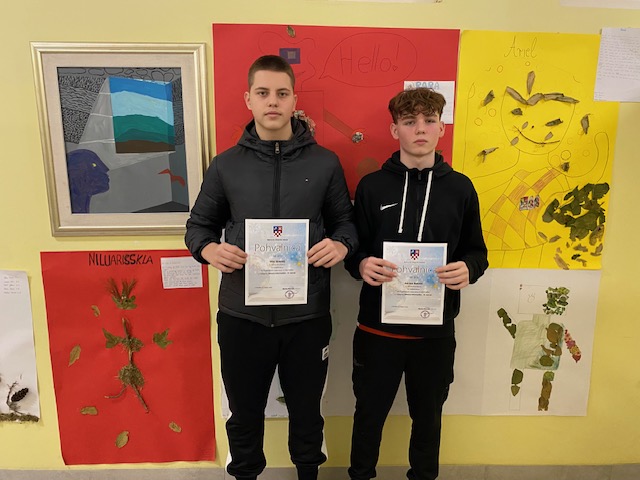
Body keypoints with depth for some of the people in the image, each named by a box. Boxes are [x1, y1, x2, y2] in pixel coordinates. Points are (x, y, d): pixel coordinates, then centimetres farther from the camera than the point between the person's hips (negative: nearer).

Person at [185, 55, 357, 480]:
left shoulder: (325, 163, 1)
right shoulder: (226, 165, 2)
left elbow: (345, 220, 8)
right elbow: (199, 224, 9)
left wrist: (342, 245, -14)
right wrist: (209, 249, -13)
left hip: (307, 314, 0)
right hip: (242, 314, 1)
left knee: (306, 410, 20)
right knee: (244, 413, 18)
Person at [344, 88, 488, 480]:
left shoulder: (461, 188, 1)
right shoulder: (372, 186, -2)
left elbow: (477, 251, 7)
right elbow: (352, 248, 3)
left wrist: (469, 269, -16)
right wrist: (361, 264, -19)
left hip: (436, 329, 1)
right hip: (378, 326, 0)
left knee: (428, 415, 21)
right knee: (370, 413, 17)